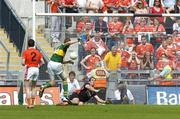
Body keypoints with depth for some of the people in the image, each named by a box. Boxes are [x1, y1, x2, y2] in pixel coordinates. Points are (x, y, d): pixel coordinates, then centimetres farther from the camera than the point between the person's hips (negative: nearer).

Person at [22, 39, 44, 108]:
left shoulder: (26, 52, -6)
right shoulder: (38, 52, 6)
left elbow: (23, 63, -10)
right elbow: (42, 62, 4)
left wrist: (24, 64, 11)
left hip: (29, 69, -5)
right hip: (36, 69, 5)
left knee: (27, 87, -2)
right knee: (33, 87, 16)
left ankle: (29, 104, -11)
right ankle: (32, 104, 15)